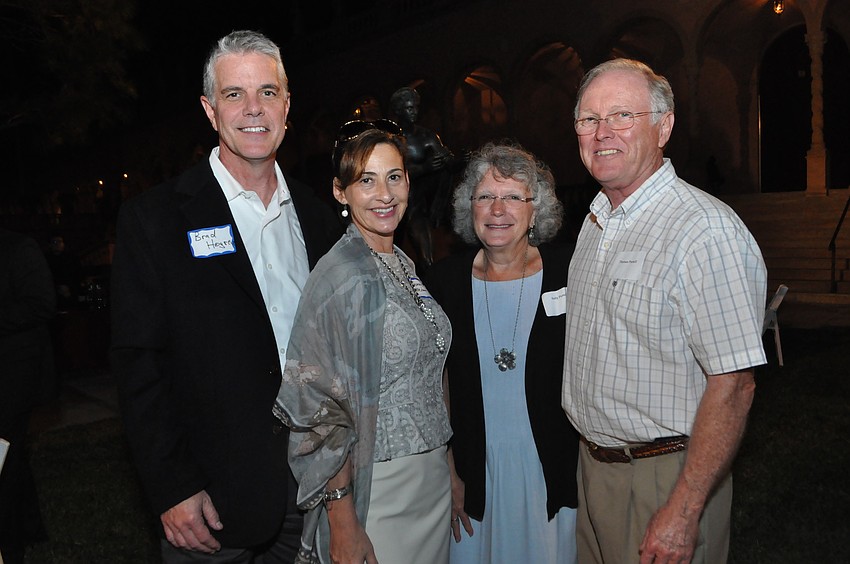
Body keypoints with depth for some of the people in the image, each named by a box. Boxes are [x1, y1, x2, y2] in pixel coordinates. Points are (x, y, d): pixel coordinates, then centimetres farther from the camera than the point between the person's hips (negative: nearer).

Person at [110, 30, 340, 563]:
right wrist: (173, 488, -13)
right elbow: (138, 362, -10)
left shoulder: (316, 214, 5)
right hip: (214, 490, -4)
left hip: (313, 477, 4)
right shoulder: (154, 218, -9)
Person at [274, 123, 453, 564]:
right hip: (372, 489, -7)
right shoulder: (342, 275, -19)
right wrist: (342, 520, -20)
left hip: (431, 475, 8)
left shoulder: (402, 264, 6)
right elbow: (322, 409, -19)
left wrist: (450, 473, 15)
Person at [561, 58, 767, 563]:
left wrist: (684, 510, -23)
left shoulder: (708, 232, -21)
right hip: (593, 462, 8)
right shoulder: (596, 222, 7)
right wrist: (592, 447, 13)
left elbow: (733, 384, -23)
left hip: (666, 476, -8)